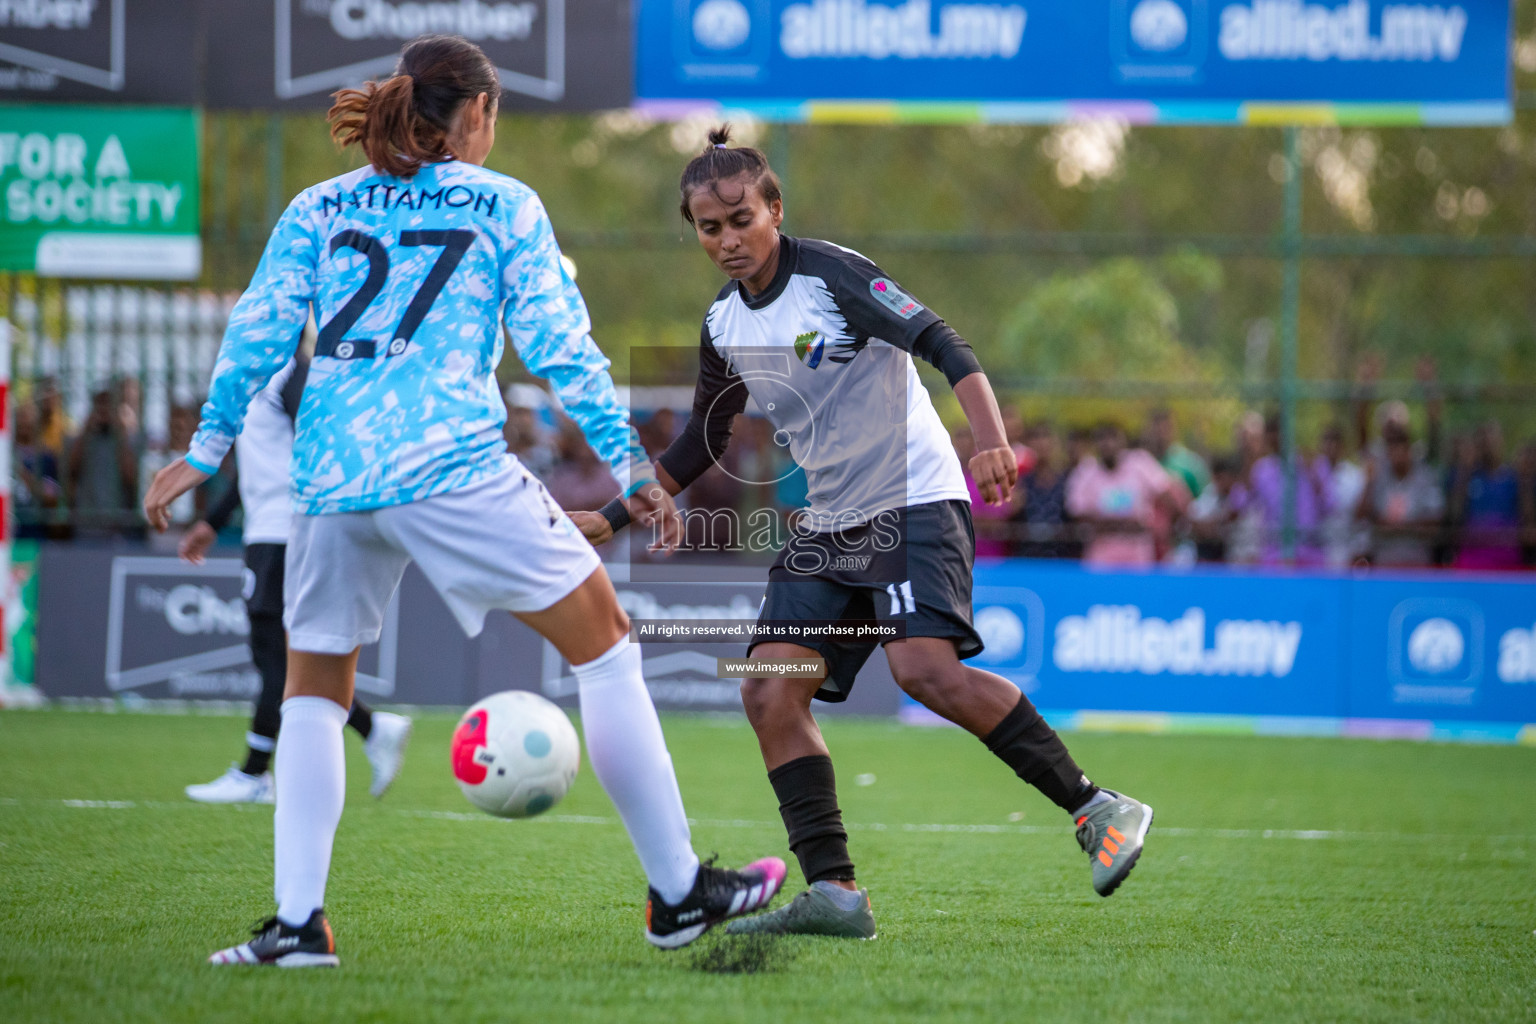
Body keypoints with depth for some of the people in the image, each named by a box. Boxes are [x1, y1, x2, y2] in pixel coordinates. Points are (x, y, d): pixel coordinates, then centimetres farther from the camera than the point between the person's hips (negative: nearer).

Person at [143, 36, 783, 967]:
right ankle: (678, 893, 6)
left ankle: (297, 920, 5)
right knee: (604, 642, 7)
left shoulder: (318, 209, 18)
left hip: (328, 473, 4)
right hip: (451, 463, -4)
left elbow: (258, 331, 10)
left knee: (314, 690, 19)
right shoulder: (503, 205, 11)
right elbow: (559, 345, 5)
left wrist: (205, 451, 14)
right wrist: (631, 468, 7)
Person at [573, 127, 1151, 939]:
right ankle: (834, 892, -10)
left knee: (925, 668, -27)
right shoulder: (723, 326, 11)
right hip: (829, 525, 7)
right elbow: (700, 446, 23)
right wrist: (609, 520, 19)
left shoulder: (830, 274, -10)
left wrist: (993, 444, -32)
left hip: (915, 499, -7)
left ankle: (1096, 811, -18)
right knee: (769, 691, -9)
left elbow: (944, 347, -17)